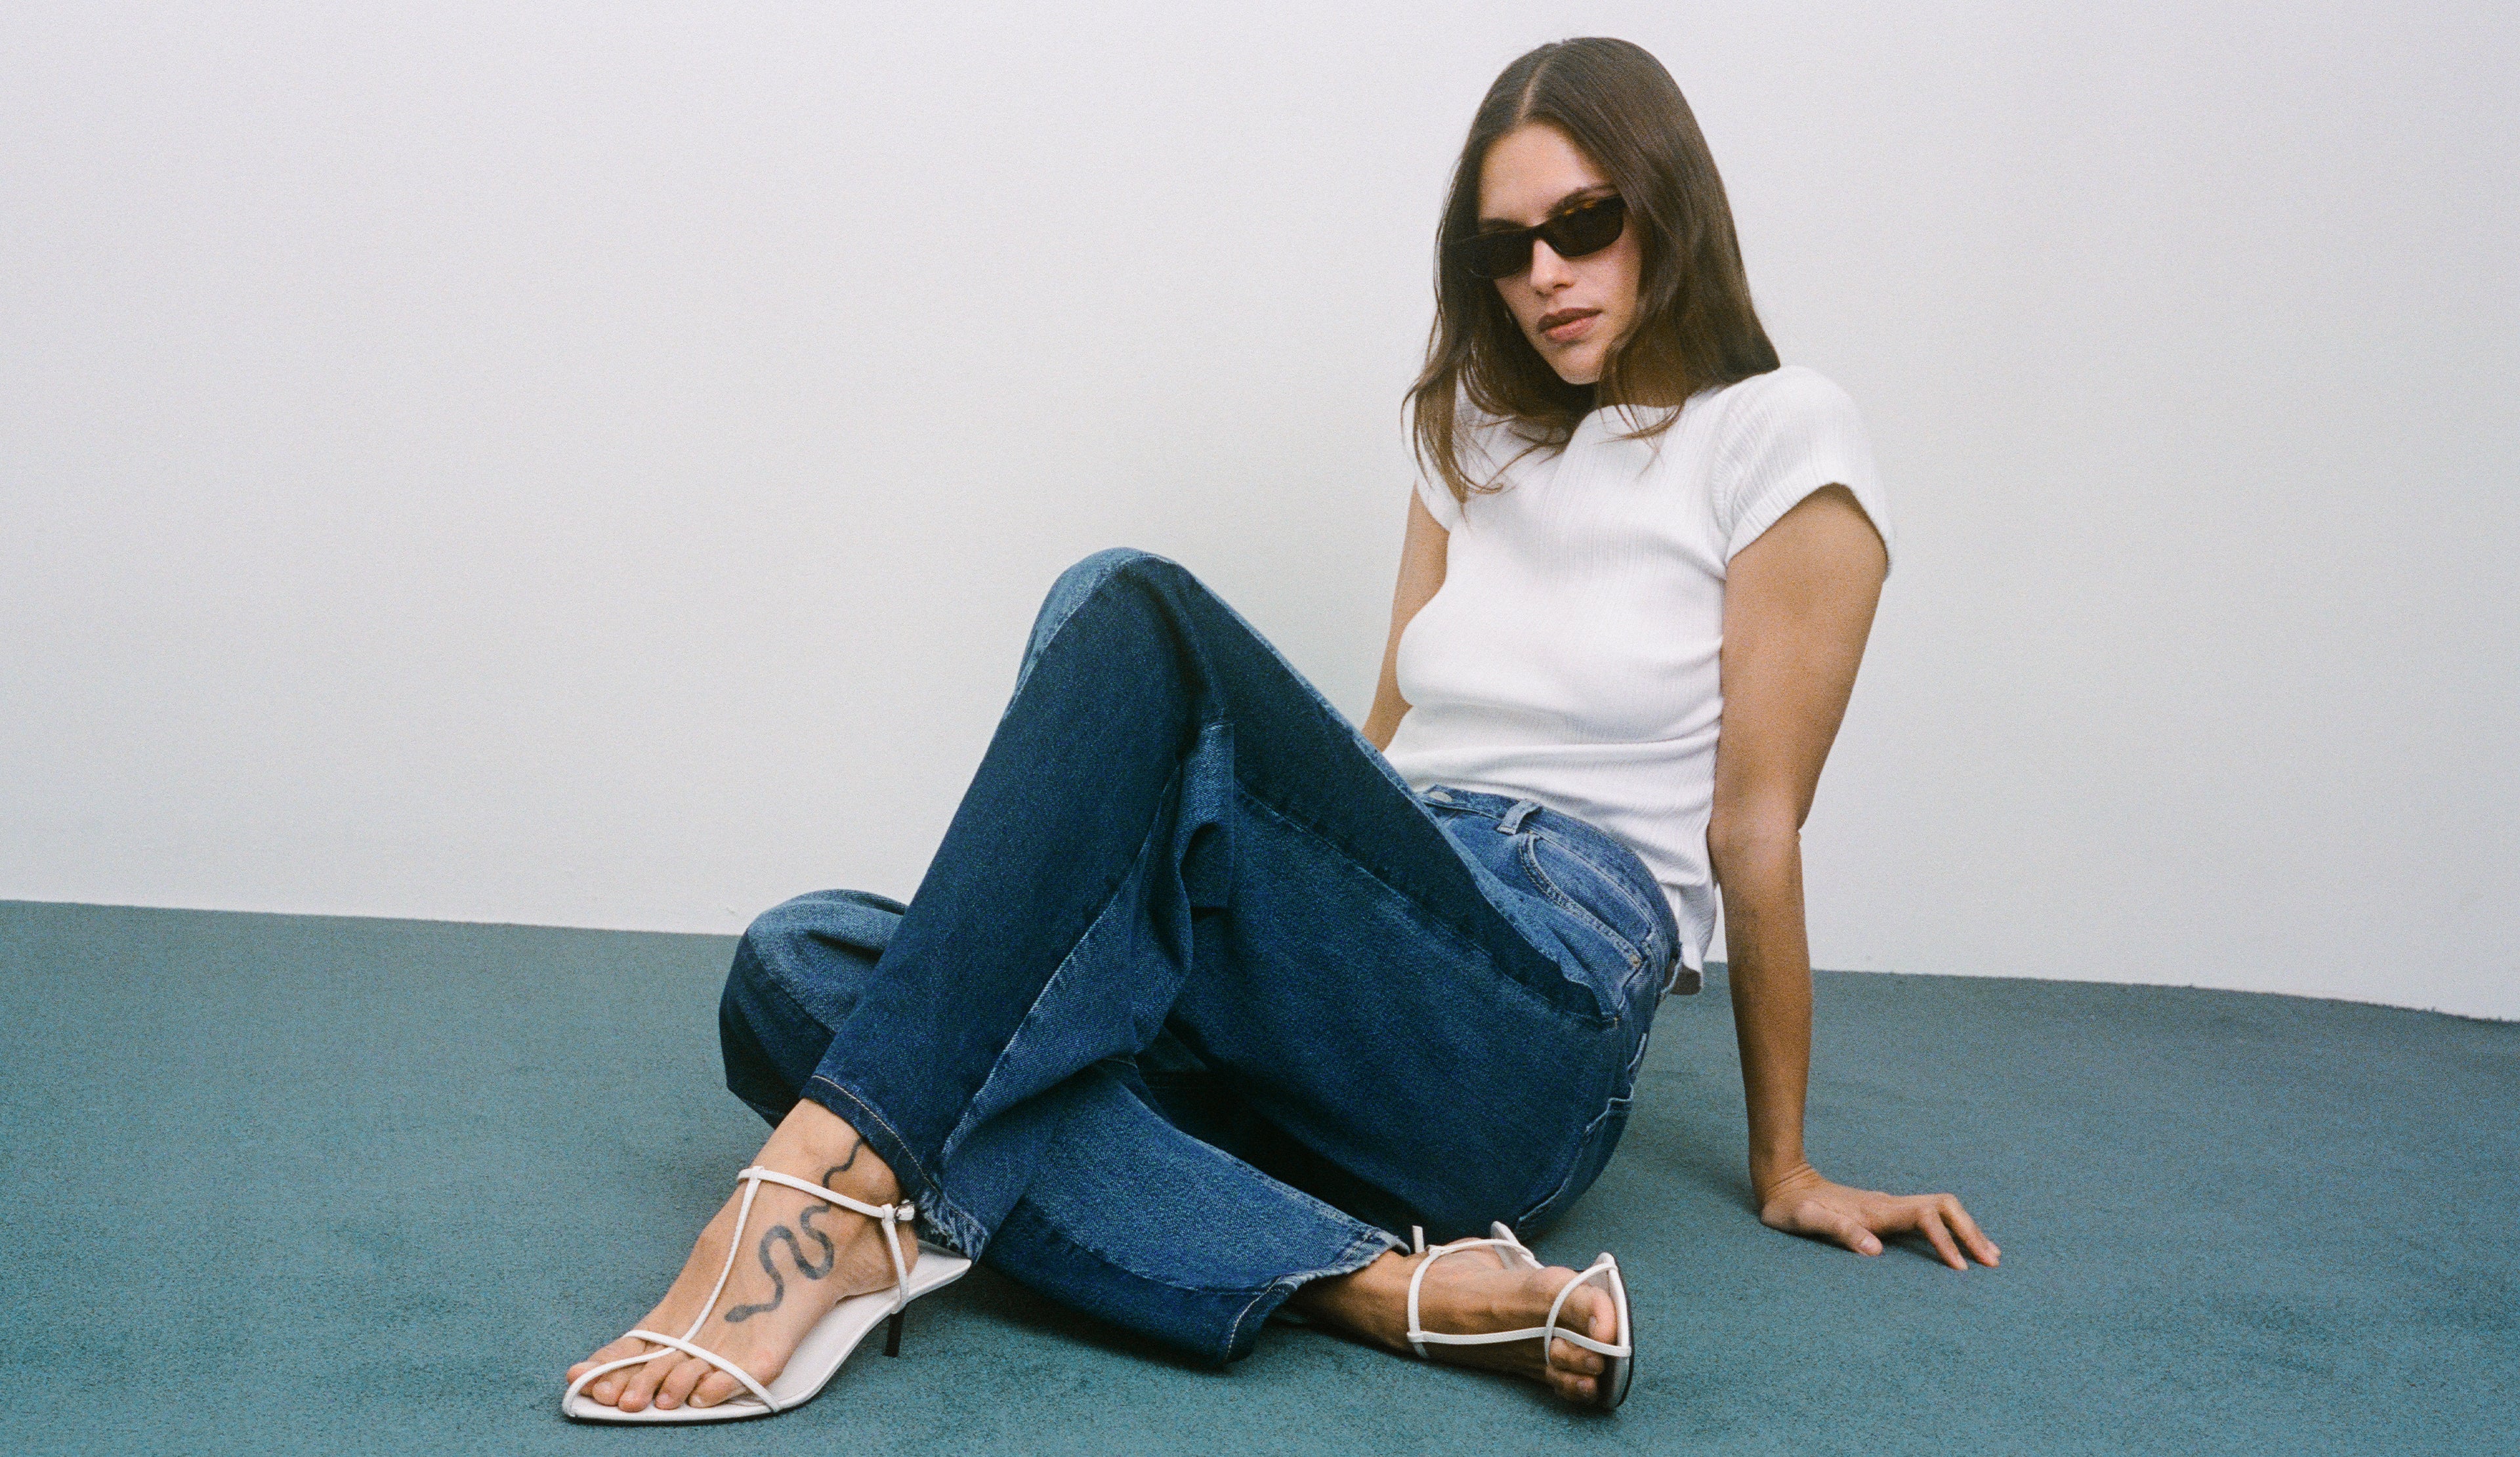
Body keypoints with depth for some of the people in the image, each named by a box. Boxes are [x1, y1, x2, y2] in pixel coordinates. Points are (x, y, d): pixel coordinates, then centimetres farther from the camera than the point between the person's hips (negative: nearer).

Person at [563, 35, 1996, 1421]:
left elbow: (1755, 826, 2)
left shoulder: (1781, 436, 4)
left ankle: (837, 1183, -38)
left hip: (1533, 1041, -7)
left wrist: (1787, 1172, 6)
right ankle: (1378, 1285, -32)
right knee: (800, 966, -15)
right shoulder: (1485, 437, 24)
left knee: (1135, 615, -27)